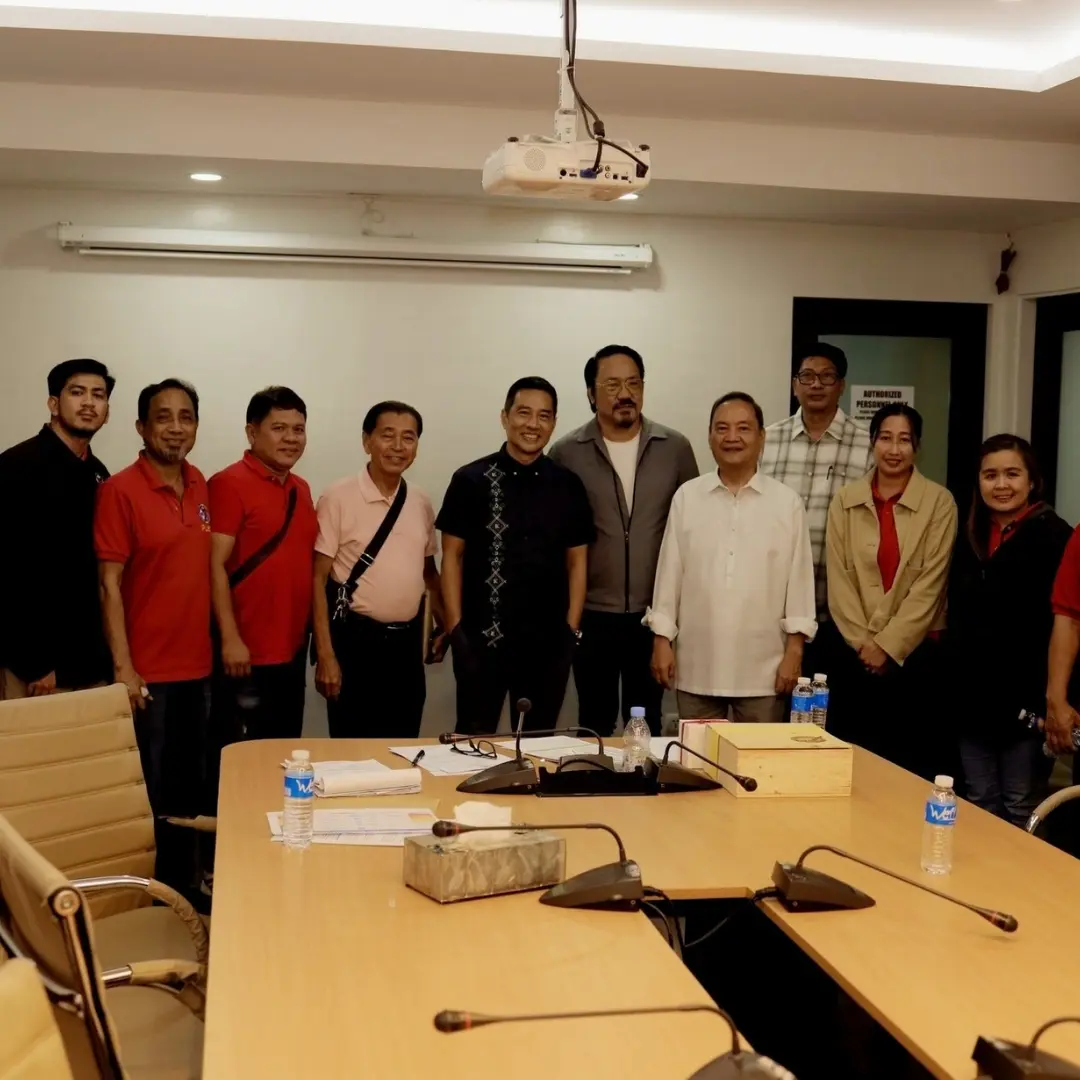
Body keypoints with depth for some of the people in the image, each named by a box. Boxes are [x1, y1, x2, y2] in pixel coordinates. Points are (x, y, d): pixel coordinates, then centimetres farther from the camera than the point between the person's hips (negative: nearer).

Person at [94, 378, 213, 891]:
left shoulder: (201, 485, 8)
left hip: (198, 667, 6)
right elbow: (109, 584, -12)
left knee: (191, 791, 14)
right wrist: (122, 667, -16)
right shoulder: (119, 490, -10)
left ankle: (183, 887, 28)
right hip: (148, 673, -6)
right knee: (148, 796, 5)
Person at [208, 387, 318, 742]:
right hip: (248, 654, -7)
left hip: (292, 651, 7)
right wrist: (230, 639, -19)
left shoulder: (301, 489, 13)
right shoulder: (229, 484, -10)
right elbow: (215, 565, -15)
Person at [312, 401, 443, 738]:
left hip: (407, 642, 5)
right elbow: (319, 578, -10)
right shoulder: (339, 498, -9)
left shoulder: (421, 503, 7)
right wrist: (325, 655, -14)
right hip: (356, 640, -5)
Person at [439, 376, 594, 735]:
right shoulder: (470, 481, -2)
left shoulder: (568, 486, 5)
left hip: (548, 639, 2)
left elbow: (576, 561, 9)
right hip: (481, 636, -2)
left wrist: (571, 629, 2)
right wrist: (455, 626, -5)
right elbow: (452, 557, 0)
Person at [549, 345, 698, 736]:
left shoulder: (675, 447, 1)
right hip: (592, 614, -1)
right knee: (595, 724, 11)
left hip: (654, 613, 1)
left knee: (647, 724, 12)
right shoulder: (566, 453, -2)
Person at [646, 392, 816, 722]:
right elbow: (669, 572, 5)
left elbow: (799, 579, 1)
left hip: (762, 668, -1)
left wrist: (794, 650, -3)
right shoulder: (686, 497, 3)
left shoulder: (787, 502, 0)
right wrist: (662, 640, 2)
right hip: (697, 667, 1)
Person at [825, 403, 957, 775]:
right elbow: (838, 580, 1)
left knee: (911, 761, 2)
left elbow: (930, 584, -6)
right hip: (854, 653, 2)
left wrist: (889, 645, -10)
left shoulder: (939, 502, -2)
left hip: (915, 652, -2)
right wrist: (864, 643, -7)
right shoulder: (845, 501, 5)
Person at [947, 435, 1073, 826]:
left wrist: (1053, 699, -17)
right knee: (980, 807, 14)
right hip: (972, 696, 6)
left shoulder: (1052, 536, -9)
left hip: (1025, 697, -6)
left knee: (1022, 810, 6)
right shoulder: (970, 538, 12)